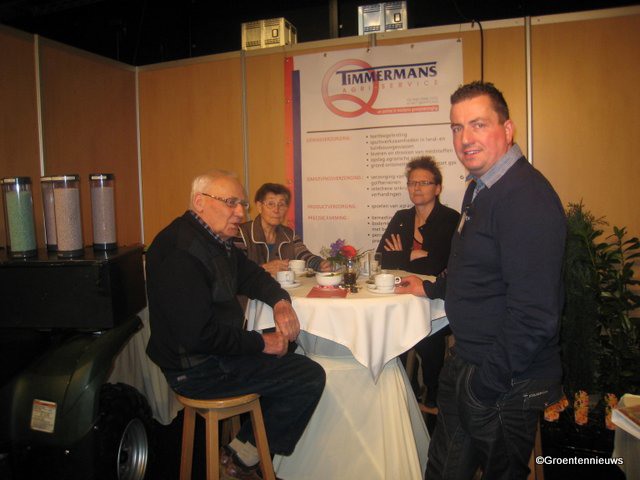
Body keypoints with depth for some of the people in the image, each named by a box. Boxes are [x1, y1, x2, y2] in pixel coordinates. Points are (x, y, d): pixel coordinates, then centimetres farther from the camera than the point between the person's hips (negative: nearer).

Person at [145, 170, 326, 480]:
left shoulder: (216, 240, 8)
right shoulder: (180, 251, -24)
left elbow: (251, 275, 18)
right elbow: (198, 334, -28)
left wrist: (280, 302, -3)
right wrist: (262, 343, -17)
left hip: (219, 349, 10)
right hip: (197, 369, -10)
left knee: (293, 353, 22)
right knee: (310, 377, -12)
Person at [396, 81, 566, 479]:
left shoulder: (527, 196, -24)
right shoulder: (480, 188, 9)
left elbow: (534, 313, -28)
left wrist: (488, 382, -21)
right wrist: (432, 288, 30)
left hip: (507, 383, -9)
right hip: (466, 364, 9)